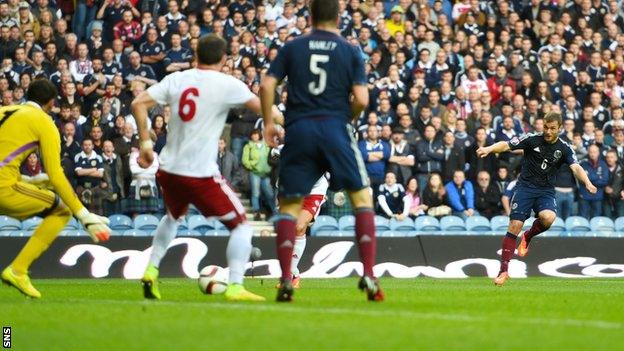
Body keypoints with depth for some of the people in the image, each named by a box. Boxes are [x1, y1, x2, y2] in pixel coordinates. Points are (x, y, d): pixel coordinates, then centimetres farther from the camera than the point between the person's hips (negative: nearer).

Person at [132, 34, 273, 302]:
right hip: (201, 174, -5)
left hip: (168, 169, 5)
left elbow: (138, 104, -1)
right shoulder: (227, 85, -7)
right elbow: (261, 107, -2)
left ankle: (151, 272, 28)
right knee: (240, 225, 7)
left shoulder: (176, 79, 5)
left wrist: (145, 143, 4)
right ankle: (235, 287, -7)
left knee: (173, 217, 34)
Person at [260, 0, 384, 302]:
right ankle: (368, 275, -3)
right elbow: (361, 99, -3)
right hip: (335, 127, -1)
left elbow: (266, 86, 1)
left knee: (289, 205, 9)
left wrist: (269, 123, 13)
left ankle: (285, 281, -2)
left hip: (299, 129, 1)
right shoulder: (350, 52, 6)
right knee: (362, 198, 9)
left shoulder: (292, 48, 8)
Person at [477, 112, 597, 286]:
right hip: (525, 186, -1)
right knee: (515, 226, -14)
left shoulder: (564, 149, 0)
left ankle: (528, 236, 5)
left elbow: (576, 168, -12)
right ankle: (504, 270, -6)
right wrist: (489, 149, -26)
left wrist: (587, 183, -31)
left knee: (548, 217, -29)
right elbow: (506, 145, -6)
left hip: (546, 191, 1)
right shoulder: (532, 139, -4)